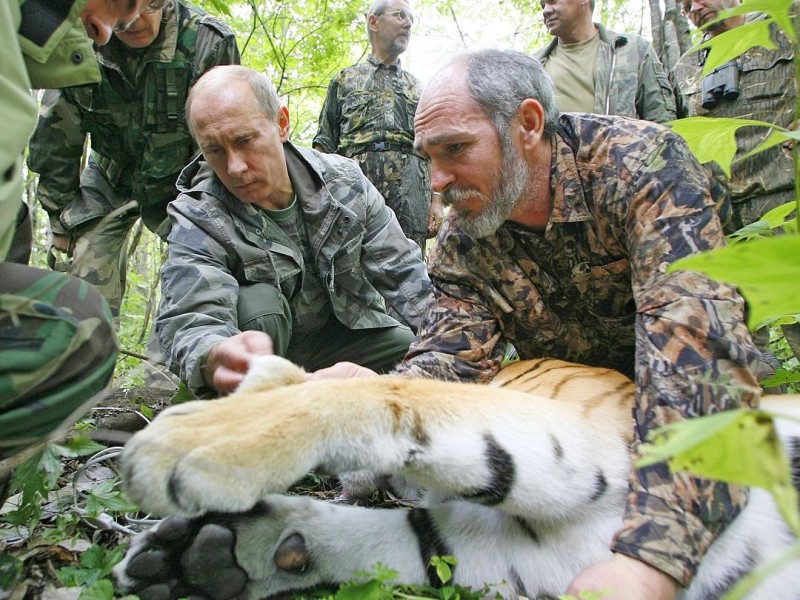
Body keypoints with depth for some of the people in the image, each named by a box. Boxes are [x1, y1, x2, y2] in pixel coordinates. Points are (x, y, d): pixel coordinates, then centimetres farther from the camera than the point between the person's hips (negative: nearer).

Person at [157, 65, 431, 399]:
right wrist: (216, 359, -60)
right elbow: (189, 323, -35)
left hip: (342, 332, 3)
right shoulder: (197, 218, -19)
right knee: (258, 303, -33)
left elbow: (404, 272, -5)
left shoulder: (343, 180, -9)